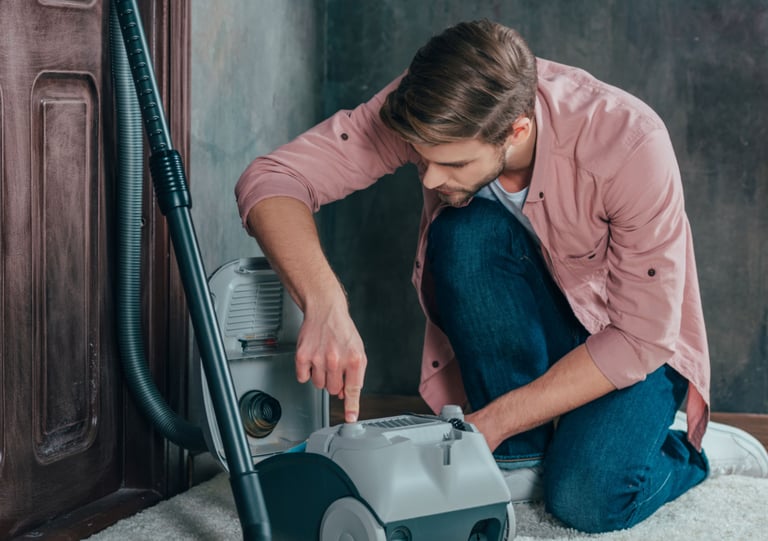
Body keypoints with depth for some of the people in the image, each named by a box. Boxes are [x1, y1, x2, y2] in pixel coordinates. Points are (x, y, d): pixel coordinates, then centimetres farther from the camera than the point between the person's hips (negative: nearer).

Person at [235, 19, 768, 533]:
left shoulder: (629, 140, -32)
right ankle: (522, 456, -13)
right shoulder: (431, 110, -23)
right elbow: (271, 178, -25)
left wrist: (492, 423, -27)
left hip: (633, 348, -3)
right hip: (529, 336, 3)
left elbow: (641, 337, -25)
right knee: (466, 228, -29)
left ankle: (701, 449, 5)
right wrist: (325, 303, -43)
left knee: (586, 499, -30)